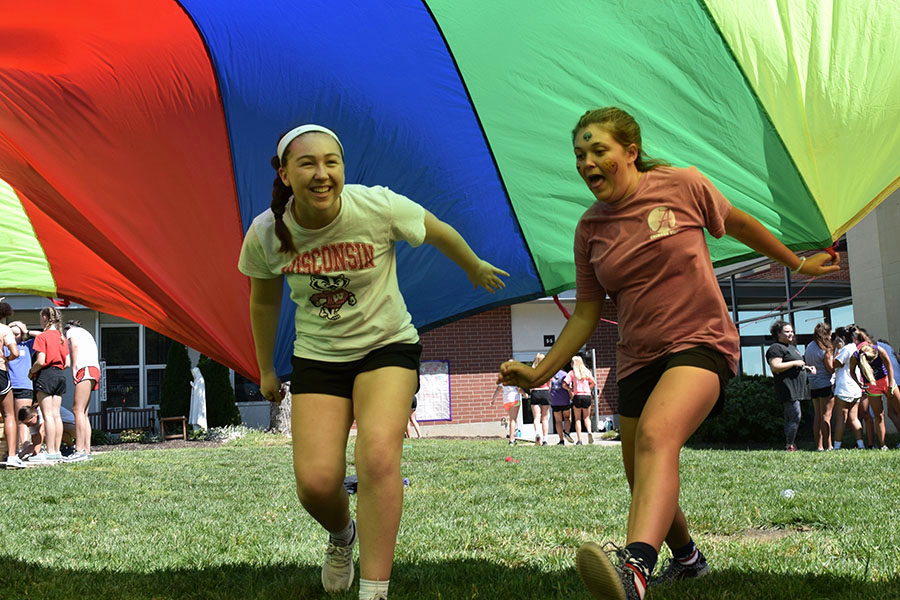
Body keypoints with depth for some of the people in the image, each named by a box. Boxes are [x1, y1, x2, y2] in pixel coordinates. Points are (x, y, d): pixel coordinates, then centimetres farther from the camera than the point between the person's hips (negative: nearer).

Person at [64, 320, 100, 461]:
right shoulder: (87, 333, 35)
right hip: (95, 369, 9)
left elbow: (74, 345, -8)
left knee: (78, 409, -15)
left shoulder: (72, 330, 12)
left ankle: (80, 450, -23)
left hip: (85, 369, -8)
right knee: (83, 413, 6)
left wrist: (74, 367, -10)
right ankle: (87, 451, 0)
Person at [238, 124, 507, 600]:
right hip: (317, 357, 2)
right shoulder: (265, 235, -11)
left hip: (387, 345, -2)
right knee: (316, 482, -12)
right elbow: (263, 302, 8)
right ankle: (341, 535, 27)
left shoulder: (379, 207, -19)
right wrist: (266, 370, 18)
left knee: (377, 454, -27)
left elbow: (440, 234, 1)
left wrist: (476, 268, 18)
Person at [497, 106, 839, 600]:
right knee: (644, 485, 10)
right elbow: (586, 314, 7)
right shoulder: (590, 230, 4)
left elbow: (739, 225, 11)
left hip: (701, 341, -5)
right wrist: (540, 373, -3)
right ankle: (687, 558, 41)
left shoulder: (680, 185, -5)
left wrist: (798, 264, 23)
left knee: (656, 434, -34)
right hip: (638, 359, 5)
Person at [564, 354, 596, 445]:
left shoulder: (572, 373, 0)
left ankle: (579, 440, 2)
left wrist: (570, 390, 7)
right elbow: (594, 383, 9)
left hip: (577, 396, -2)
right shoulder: (586, 372, 8)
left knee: (577, 419, 7)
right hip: (587, 396, 2)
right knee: (586, 417, 16)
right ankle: (589, 431, -12)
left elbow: (564, 384, -9)